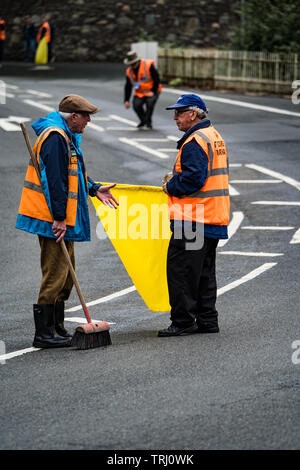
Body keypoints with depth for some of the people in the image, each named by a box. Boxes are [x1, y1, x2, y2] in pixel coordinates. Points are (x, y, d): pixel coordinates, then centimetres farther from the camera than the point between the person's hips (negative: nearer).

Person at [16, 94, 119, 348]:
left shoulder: (66, 137, 17)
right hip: (53, 221, -11)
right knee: (55, 275, -9)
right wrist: (59, 219, -23)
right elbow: (55, 180, -22)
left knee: (65, 273, 16)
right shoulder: (55, 138, -18)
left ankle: (56, 328, 23)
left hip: (60, 221, 11)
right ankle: (44, 334, -6)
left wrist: (94, 189, 16)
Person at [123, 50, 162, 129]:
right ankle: (143, 120, 9)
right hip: (140, 93, 4)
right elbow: (128, 87, 5)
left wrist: (153, 91, -14)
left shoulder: (148, 66, -16)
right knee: (136, 105, -20)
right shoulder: (129, 71, -1)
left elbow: (156, 78, -11)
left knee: (150, 103, -30)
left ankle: (148, 122, -7)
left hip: (152, 91, -4)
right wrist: (126, 100, 1)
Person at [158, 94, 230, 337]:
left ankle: (183, 320, -5)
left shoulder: (195, 142, -15)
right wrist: (175, 183, 17)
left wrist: (171, 187, -6)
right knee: (204, 271, 14)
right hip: (214, 218, 10)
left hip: (193, 219, -10)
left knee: (180, 269, -6)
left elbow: (192, 178, -23)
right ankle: (207, 320, 16)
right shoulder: (215, 137, 17)